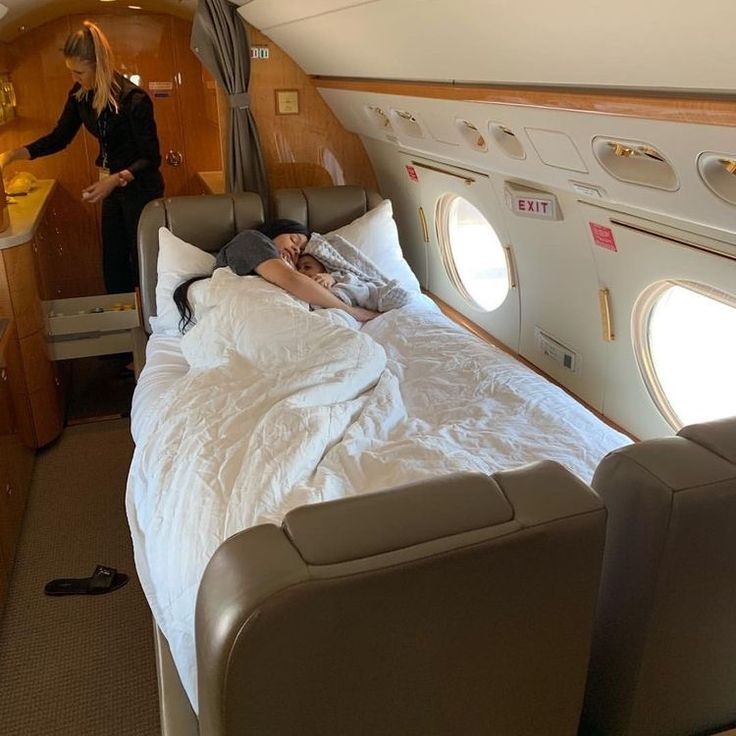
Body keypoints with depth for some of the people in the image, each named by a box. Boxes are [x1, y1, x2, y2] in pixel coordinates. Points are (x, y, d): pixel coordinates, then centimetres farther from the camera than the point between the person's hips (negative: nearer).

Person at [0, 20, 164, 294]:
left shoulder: (134, 99, -22)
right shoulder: (80, 95, -2)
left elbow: (151, 158, -19)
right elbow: (59, 137, 8)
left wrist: (116, 180, -33)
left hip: (140, 186, -7)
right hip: (112, 183, 7)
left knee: (143, 261, 2)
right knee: (113, 261, 13)